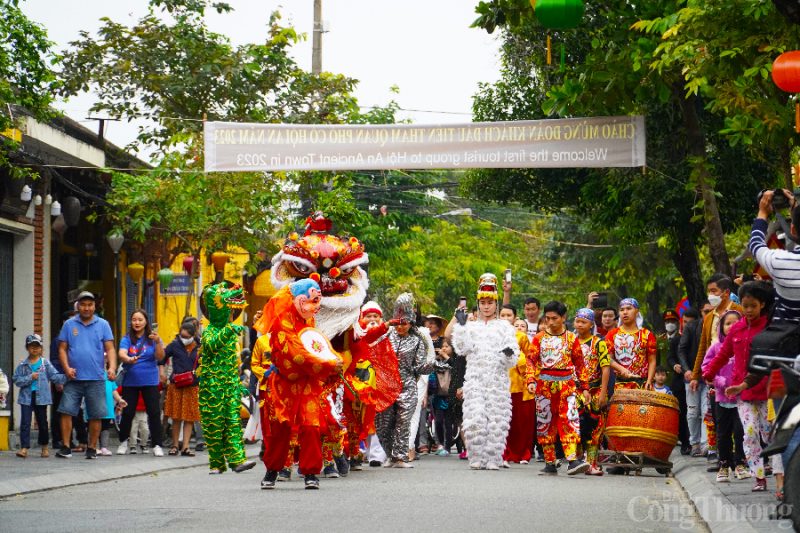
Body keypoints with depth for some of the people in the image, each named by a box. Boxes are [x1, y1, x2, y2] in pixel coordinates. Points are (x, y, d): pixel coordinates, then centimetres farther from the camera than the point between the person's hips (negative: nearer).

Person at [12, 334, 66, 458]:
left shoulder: (46, 364, 4)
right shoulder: (23, 365, 4)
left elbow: (55, 377, -1)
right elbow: (16, 379, -2)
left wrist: (66, 377, -16)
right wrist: (30, 377, -13)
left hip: (41, 397, 0)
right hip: (26, 397, 0)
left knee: (42, 422, 9)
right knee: (25, 422, -7)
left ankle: (44, 446, 24)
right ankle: (24, 448, -7)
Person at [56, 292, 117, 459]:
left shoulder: (103, 325, 7)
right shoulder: (69, 325, 10)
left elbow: (110, 349, 3)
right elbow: (62, 348, 8)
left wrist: (112, 367, -14)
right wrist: (67, 368, -7)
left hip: (96, 378, -1)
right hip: (74, 378, 1)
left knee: (96, 415, 1)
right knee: (66, 411, -6)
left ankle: (92, 448, 11)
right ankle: (65, 447, 0)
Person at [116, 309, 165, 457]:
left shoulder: (152, 338, 2)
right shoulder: (127, 338, 2)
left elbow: (160, 357, -6)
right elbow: (121, 353, -14)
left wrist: (158, 343, -23)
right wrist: (129, 359, -36)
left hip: (150, 382, -1)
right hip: (130, 382, 1)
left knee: (154, 413, -5)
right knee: (127, 413, 3)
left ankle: (157, 445, -1)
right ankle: (123, 442, 20)